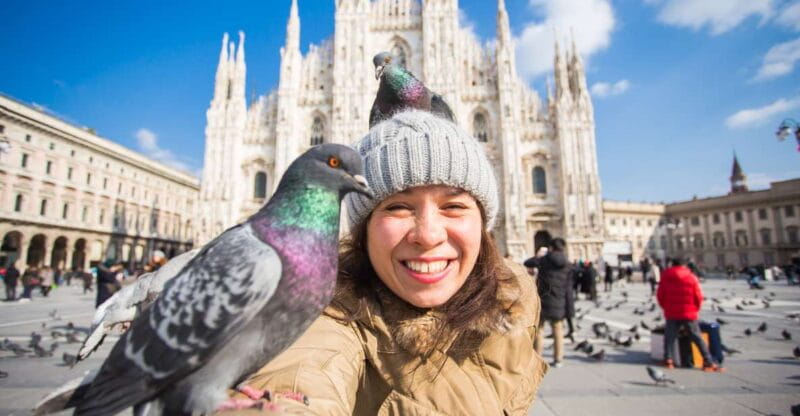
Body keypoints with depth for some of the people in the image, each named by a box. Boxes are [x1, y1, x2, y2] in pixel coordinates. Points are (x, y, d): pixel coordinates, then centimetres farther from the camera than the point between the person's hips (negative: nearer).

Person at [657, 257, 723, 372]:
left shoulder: (665, 276, 1)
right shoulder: (691, 277, 0)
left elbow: (660, 295, 2)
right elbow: (699, 297, 0)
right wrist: (695, 309, 15)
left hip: (671, 314, 0)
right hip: (689, 314, 0)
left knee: (670, 337, 6)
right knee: (697, 338, 9)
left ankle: (668, 360, -3)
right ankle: (708, 362, 7)